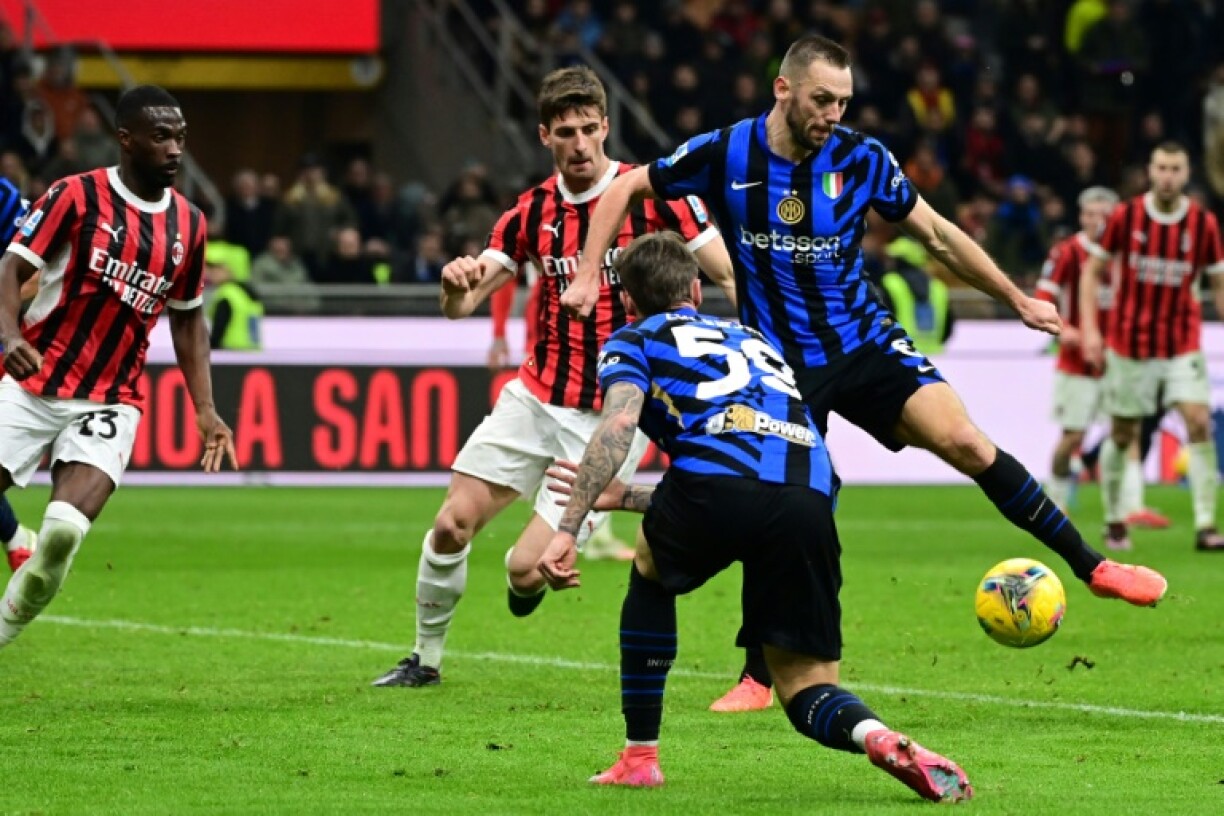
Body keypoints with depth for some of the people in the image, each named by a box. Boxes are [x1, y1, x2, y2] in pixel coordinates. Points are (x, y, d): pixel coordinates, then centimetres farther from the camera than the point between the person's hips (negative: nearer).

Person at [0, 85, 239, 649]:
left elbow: (187, 319, 18)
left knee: (66, 527, -20)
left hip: (111, 401, 2)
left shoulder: (187, 224, 8)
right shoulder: (77, 196, -5)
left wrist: (205, 410, 11)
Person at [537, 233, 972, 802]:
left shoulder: (636, 341, 24)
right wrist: (621, 496, 53)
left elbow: (619, 424, 1)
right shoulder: (751, 339, 40)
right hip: (810, 494, 4)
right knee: (806, 690, 14)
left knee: (651, 569, 32)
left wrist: (567, 530, -4)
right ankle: (880, 738, -20)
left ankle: (639, 757, 30)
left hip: (719, 483, -3)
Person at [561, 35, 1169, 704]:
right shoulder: (723, 156, -10)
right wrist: (586, 277, -7)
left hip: (865, 342, 1)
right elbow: (624, 190, 3)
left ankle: (1093, 568, -7)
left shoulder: (860, 159, -7)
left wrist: (1018, 301, 7)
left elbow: (937, 236, 5)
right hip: (780, 364, -1)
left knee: (966, 443, -16)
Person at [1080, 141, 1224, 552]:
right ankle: (1114, 522, 25)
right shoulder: (1125, 217, -5)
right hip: (1129, 344, 0)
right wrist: (1089, 328, -6)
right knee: (1122, 435, 6)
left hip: (1183, 344, 0)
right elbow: (1092, 272, 4)